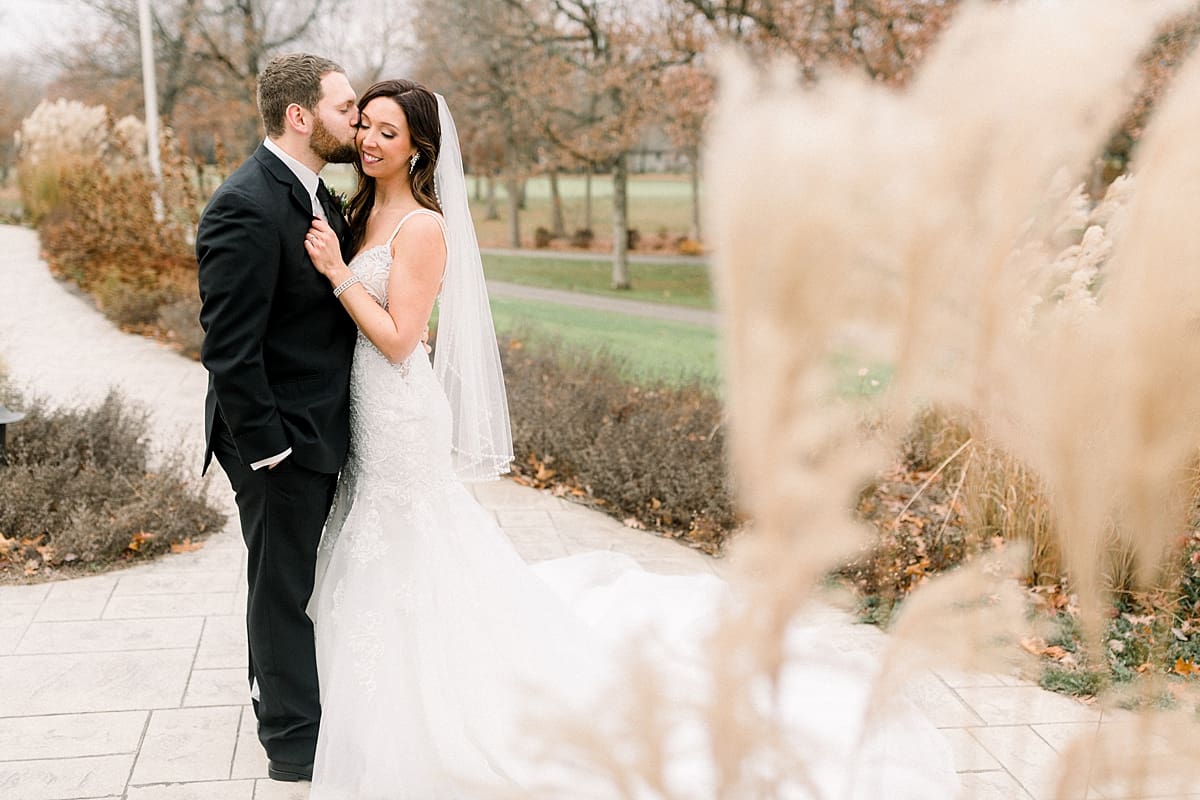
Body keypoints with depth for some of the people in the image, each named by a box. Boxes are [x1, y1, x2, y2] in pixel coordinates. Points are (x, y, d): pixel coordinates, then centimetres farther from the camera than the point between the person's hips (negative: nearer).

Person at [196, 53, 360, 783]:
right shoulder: (246, 208, -22)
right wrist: (266, 447, -21)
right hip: (282, 438, -9)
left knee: (299, 578, 23)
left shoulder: (316, 194, 7)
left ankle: (282, 691, 43)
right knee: (284, 586, 7)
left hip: (321, 430, 9)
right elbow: (229, 349, -24)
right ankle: (295, 741, 24)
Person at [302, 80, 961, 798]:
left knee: (405, 571, 2)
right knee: (376, 573, 20)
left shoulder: (422, 227, -16)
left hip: (400, 416, -9)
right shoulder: (361, 213, 10)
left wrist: (339, 275, -20)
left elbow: (397, 339, -20)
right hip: (363, 414, 9)